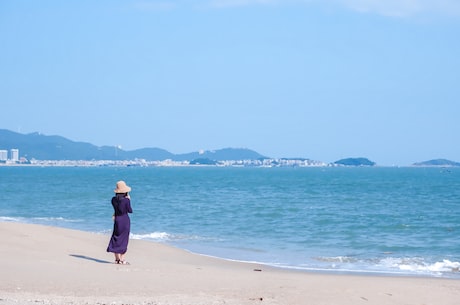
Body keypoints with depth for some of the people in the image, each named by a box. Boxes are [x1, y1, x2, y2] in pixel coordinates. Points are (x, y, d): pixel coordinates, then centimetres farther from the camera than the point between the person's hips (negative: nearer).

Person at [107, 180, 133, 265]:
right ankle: (122, 259, 1)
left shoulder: (114, 199, -3)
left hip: (117, 220, 4)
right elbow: (130, 211, -6)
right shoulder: (126, 200, -16)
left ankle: (117, 258, 12)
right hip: (125, 220, -4)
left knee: (116, 238, 11)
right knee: (124, 239, 1)